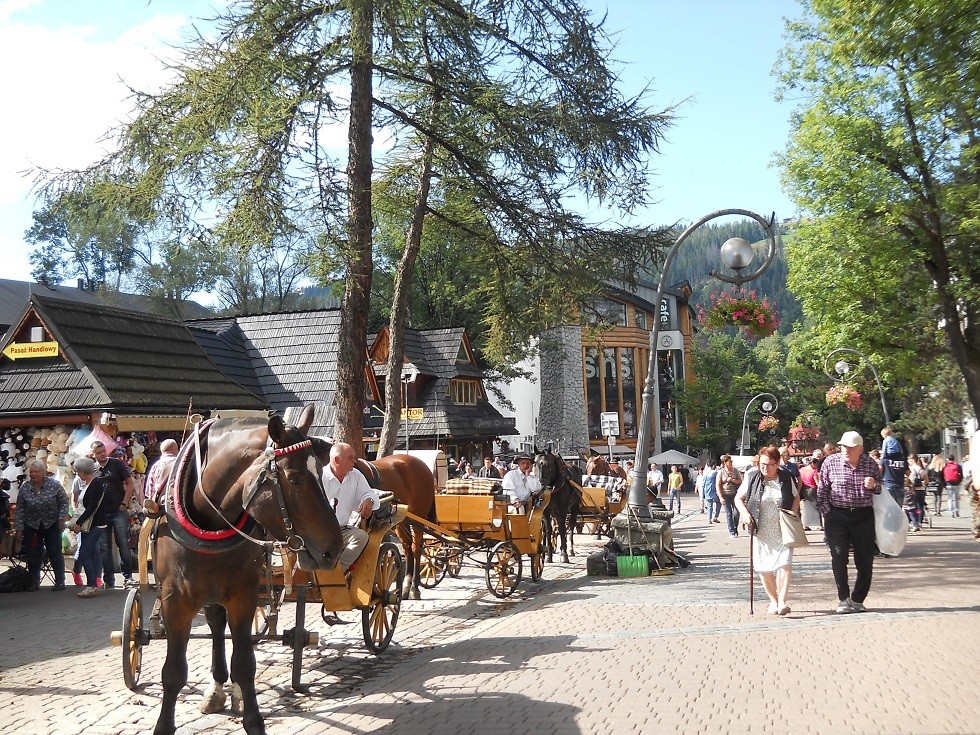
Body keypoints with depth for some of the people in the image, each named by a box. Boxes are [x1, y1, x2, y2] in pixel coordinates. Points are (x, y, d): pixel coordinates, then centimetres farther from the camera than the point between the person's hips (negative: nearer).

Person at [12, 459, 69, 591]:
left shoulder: (54, 484, -10)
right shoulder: (24, 488, -6)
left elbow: (64, 501, -3)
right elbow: (19, 510, -3)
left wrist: (62, 518, -11)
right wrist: (18, 529, -5)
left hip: (52, 525, -2)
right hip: (31, 526, 2)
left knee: (55, 553, 0)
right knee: (33, 555, 4)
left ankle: (60, 582, 5)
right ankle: (34, 582, 16)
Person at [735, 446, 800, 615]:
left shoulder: (787, 478, 1)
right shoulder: (752, 479, -1)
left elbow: (796, 497, 13)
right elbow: (738, 498, 8)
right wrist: (745, 513, -9)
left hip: (783, 531, -1)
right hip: (761, 532, 1)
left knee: (785, 564, -13)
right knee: (764, 568, 5)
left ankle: (783, 601, -9)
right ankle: (773, 600, 20)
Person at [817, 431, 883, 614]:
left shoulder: (870, 464, 2)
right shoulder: (830, 462, -4)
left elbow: (881, 488, 16)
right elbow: (822, 490, 3)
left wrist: (874, 485, -8)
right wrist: (827, 513, -2)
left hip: (864, 516, 2)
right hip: (837, 516, -2)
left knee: (866, 560, 3)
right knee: (839, 557, -8)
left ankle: (858, 600, 16)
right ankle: (844, 599, 2)